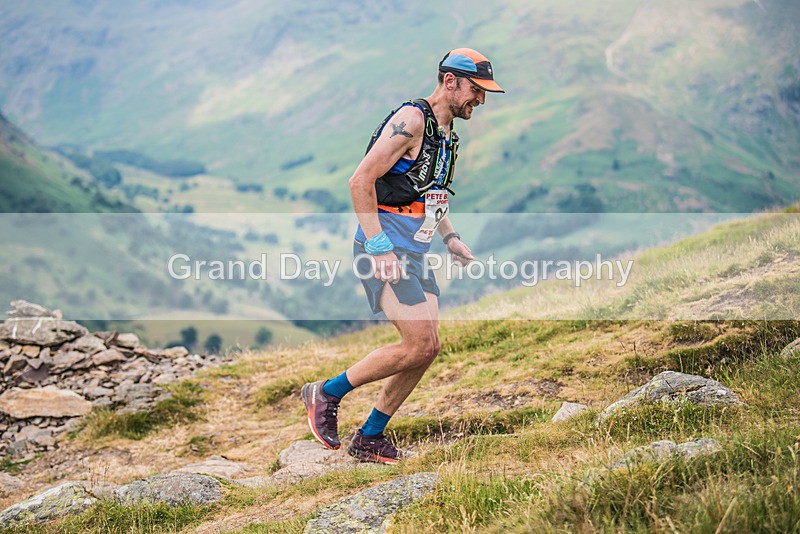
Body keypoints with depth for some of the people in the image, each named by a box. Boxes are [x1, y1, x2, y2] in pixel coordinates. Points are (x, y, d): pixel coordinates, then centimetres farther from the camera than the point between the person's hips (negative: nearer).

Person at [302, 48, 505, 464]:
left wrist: (450, 238, 15)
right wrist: (379, 248, -22)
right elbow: (361, 182, -19)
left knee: (428, 348, 4)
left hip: (413, 254, 9)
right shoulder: (411, 120, -14)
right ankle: (326, 394, 2)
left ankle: (369, 438, 15)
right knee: (418, 344, -15)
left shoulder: (447, 133, 16)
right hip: (385, 250, -9)